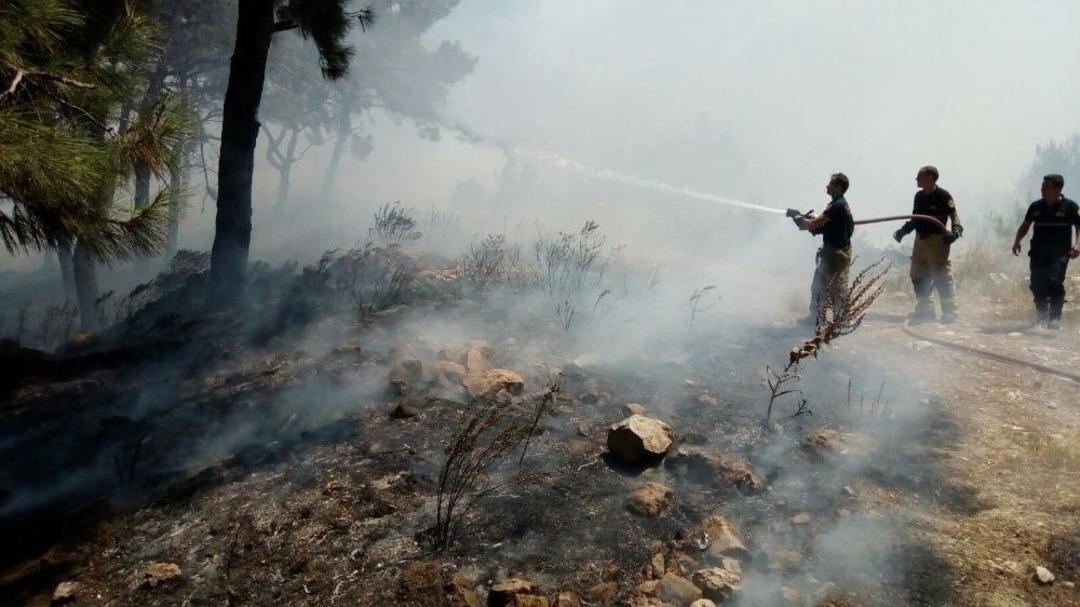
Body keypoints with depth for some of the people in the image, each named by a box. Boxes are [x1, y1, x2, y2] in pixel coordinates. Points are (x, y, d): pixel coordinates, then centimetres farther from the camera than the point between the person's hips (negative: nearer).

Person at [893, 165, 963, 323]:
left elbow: (954, 215, -10)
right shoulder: (919, 196, 13)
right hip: (920, 240, 8)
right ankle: (924, 310, 21)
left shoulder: (943, 195, -8)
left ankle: (950, 312, 1)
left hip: (937, 240, -8)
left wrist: (956, 230, -26)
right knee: (917, 276, 10)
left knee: (942, 277, -7)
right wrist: (902, 231, 11)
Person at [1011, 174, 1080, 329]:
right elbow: (1025, 225, 16)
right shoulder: (1036, 206, 8)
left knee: (1055, 283, -16)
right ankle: (1042, 317, 16)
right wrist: (1017, 240, 3)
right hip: (1038, 252, 4)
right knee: (1037, 284, 1)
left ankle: (1055, 318, -11)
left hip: (1059, 254, -4)